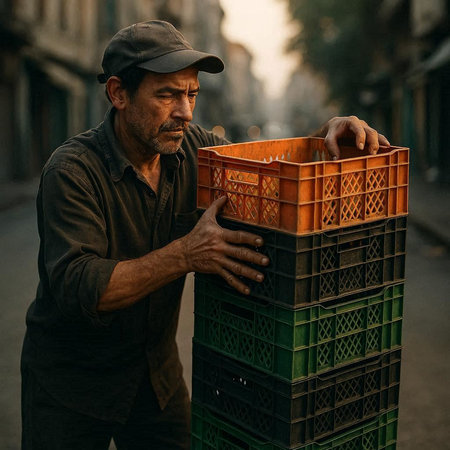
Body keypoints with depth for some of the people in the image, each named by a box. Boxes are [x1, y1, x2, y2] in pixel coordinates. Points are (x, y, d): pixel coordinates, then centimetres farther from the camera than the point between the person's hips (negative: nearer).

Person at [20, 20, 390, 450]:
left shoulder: (192, 148, -7)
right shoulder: (72, 171, -24)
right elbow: (77, 288, -32)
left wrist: (328, 134, -13)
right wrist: (186, 255, -38)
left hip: (157, 368, 5)